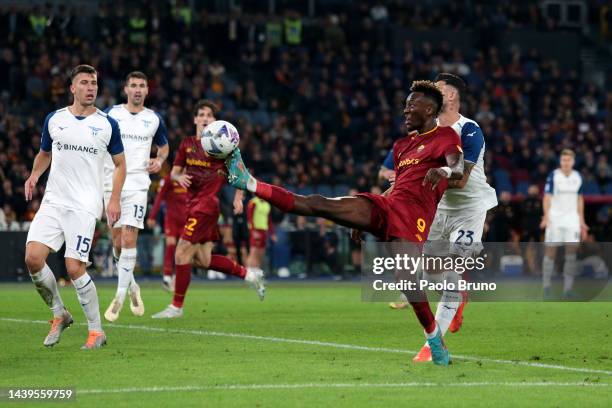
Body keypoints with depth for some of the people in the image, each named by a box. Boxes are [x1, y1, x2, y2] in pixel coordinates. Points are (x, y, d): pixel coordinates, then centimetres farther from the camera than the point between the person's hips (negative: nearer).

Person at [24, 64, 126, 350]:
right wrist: (34, 174, 2)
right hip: (53, 201, 3)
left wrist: (114, 200, -2)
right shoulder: (54, 119, 8)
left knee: (74, 267, -13)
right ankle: (59, 315, 11)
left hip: (85, 205, -3)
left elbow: (120, 164, 10)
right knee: (33, 258, -11)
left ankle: (96, 330, 3)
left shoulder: (107, 124, 1)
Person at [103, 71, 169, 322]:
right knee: (117, 241, 5)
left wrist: (159, 161, 0)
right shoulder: (110, 114, 3)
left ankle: (120, 296, -8)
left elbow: (164, 146, 22)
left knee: (129, 239, -13)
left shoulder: (154, 119, 7)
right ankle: (131, 286, 29)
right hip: (112, 183, 1)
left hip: (138, 185, -1)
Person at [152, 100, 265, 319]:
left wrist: (238, 197, -8)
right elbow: (174, 171, 12)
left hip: (207, 203, -8)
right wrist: (179, 177, -11)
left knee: (182, 253, -10)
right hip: (194, 203, 8)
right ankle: (248, 274, 26)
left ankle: (176, 306, -2)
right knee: (203, 259, 10)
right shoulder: (187, 143, 12)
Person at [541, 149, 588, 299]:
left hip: (572, 218, 3)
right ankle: (546, 288, 7)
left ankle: (568, 289, -2)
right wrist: (546, 217, -22)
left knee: (572, 251, -5)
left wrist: (581, 221, 14)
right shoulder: (553, 175, -5)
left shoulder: (577, 177, 8)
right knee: (551, 252, -1)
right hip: (555, 218, -3)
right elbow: (547, 197, -8)